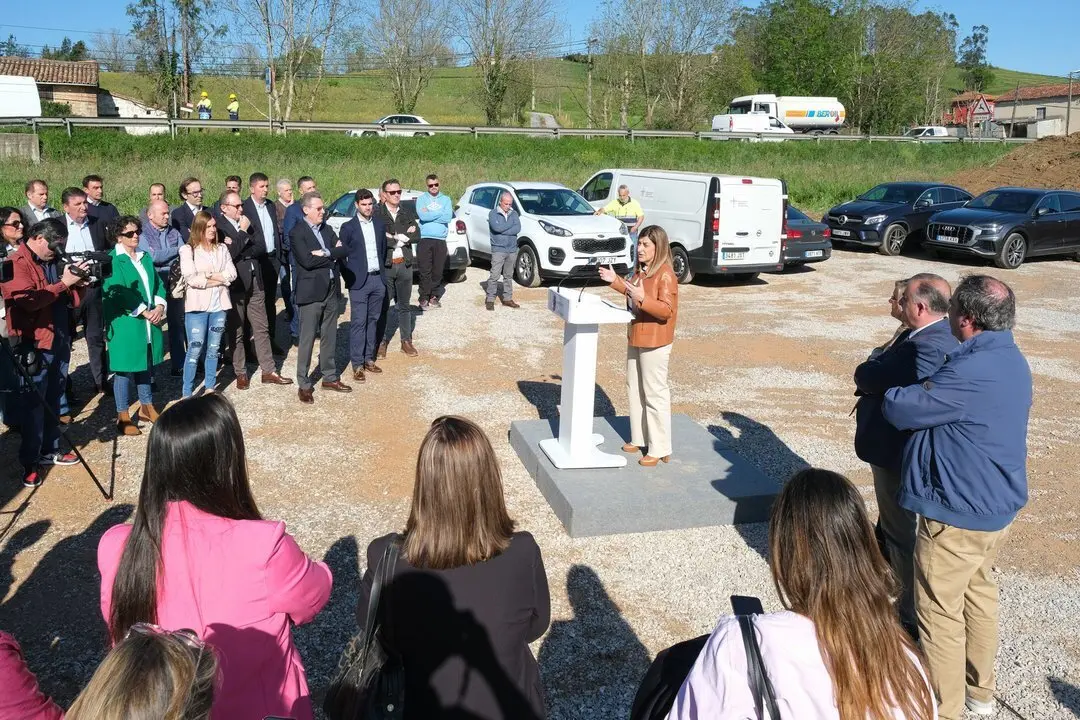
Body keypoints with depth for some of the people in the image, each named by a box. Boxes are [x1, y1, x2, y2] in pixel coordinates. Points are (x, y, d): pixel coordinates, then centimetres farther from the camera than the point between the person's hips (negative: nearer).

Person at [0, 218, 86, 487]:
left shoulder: (53, 261, 12)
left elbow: (73, 301, 13)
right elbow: (29, 300, -24)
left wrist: (80, 282, -6)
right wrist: (63, 282, -20)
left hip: (59, 341, 7)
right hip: (33, 345, -7)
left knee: (53, 400, 14)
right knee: (33, 403, -3)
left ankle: (50, 451, 25)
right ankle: (30, 462, 3)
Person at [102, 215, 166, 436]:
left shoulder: (145, 257, 13)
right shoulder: (112, 261, -9)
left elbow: (158, 284, 13)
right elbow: (119, 292, -17)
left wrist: (159, 307, -5)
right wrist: (145, 312, -17)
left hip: (150, 321, 7)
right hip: (125, 323, -7)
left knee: (145, 365, 17)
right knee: (125, 369, 0)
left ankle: (146, 407, 30)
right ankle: (123, 417, 8)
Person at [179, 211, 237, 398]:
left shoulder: (222, 249, 10)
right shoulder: (188, 250, -3)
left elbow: (232, 274, 0)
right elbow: (191, 279, -13)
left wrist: (208, 276, -10)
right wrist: (219, 279, -8)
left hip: (219, 306, 4)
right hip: (197, 306, -4)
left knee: (213, 350, 12)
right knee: (195, 350, -4)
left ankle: (210, 388, 22)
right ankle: (187, 394, 3)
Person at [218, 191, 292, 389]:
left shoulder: (246, 222, 10)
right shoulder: (218, 226, -9)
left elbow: (261, 247, 1)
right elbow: (229, 254, -20)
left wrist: (240, 251, -13)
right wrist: (243, 232, -15)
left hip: (254, 282, 6)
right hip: (234, 285, -6)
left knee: (261, 328, 9)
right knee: (236, 332, 6)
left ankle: (269, 371, 15)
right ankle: (241, 373, 16)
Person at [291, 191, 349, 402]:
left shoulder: (327, 229, 12)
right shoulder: (297, 233, -8)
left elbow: (344, 250, 2)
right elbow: (307, 261, -20)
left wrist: (325, 253, -15)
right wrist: (333, 255, -8)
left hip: (332, 290, 6)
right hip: (312, 292, -6)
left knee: (330, 338, 14)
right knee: (307, 340, 0)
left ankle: (330, 377, 26)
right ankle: (304, 385, 7)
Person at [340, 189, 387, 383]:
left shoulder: (380, 225, 9)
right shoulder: (348, 227, -4)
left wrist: (383, 274, 11)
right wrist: (349, 278, -5)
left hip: (377, 280, 5)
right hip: (359, 281, -4)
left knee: (373, 320, 11)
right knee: (358, 322, -4)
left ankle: (369, 359, 20)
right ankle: (357, 364, -1)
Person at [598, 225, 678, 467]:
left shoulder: (666, 275, -19)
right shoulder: (640, 270, 8)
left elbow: (666, 310, -24)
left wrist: (642, 298, -36)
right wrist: (615, 281, 12)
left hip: (655, 342, -9)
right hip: (636, 338, 10)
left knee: (654, 394, -3)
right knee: (635, 389, 17)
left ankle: (660, 449, 6)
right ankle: (639, 438, 30)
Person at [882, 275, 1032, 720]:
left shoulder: (972, 372, -29)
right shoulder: (1012, 361, 4)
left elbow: (902, 410, -20)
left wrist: (886, 394, 0)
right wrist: (914, 391, 3)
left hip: (959, 512, -10)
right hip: (998, 503, 10)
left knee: (940, 612, 5)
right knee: (979, 591, 23)